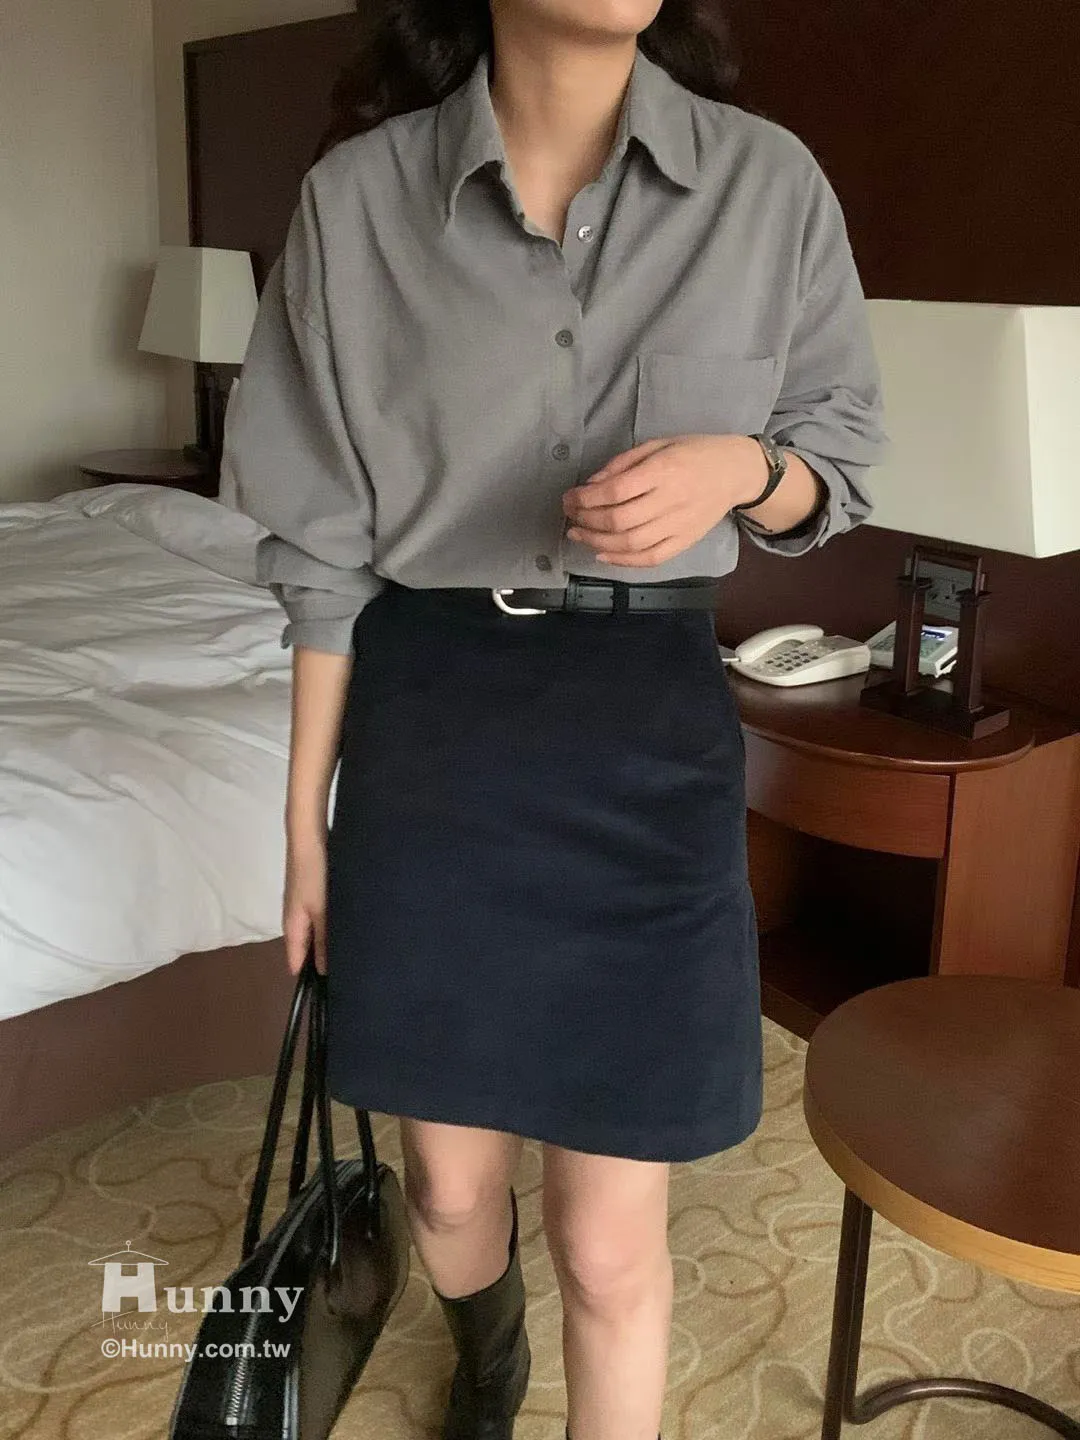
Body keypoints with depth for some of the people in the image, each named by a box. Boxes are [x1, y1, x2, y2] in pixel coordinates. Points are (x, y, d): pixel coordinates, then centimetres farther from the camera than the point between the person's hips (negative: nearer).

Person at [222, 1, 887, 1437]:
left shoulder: (769, 183, -2)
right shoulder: (358, 194, -3)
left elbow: (840, 458, 8)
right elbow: (329, 540, 1)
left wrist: (740, 466, -16)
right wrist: (307, 813, 4)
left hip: (645, 727, 0)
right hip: (424, 723, 1)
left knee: (610, 1243, 5)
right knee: (449, 1182, 18)